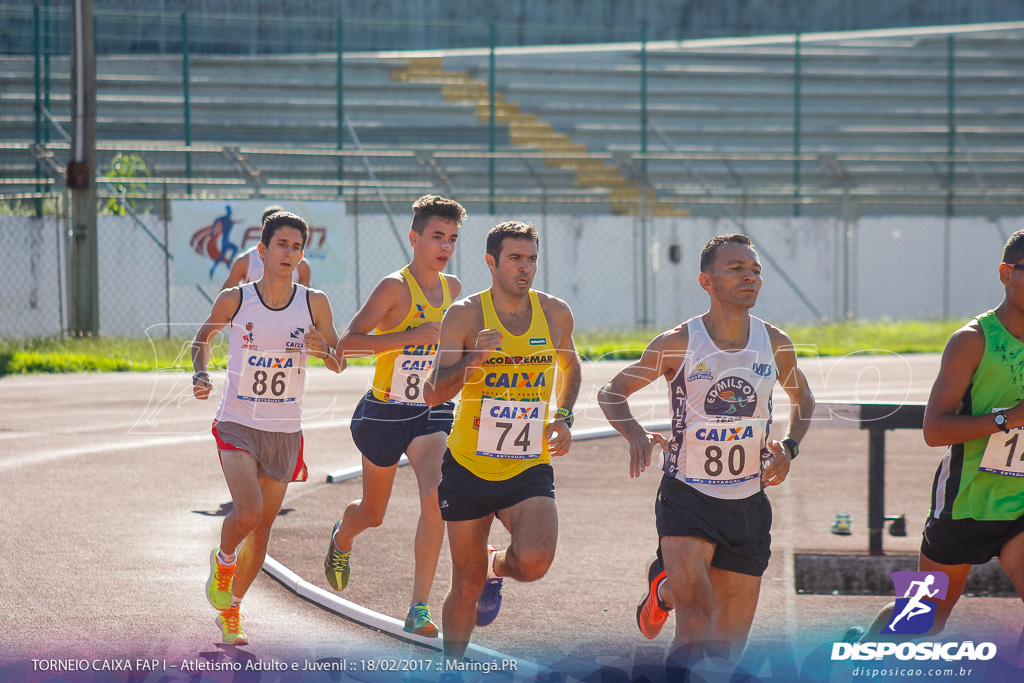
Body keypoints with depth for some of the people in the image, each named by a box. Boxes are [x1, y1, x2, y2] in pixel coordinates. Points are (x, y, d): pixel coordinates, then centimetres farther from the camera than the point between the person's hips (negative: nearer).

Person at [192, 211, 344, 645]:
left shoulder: (314, 304, -3)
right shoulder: (234, 300, -6)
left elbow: (338, 365, 2)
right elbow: (203, 338, 12)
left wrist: (323, 349, -20)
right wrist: (201, 374, -7)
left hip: (284, 431, 3)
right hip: (237, 425, -3)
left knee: (262, 528, 9)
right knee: (248, 511, -23)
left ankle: (230, 610, 29)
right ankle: (223, 561, 11)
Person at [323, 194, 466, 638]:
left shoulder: (451, 288, 4)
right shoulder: (395, 287, -16)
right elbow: (347, 343, -25)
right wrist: (411, 336, -30)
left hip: (432, 413, 3)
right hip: (385, 413, -3)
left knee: (436, 497, -22)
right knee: (372, 515, 15)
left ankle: (419, 609, -17)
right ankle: (343, 538, 54)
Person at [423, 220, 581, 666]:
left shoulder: (555, 314, 0)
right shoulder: (466, 315, -9)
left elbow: (569, 365, 23)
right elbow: (433, 395, -12)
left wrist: (563, 418, 7)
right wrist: (474, 358, -28)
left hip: (530, 468, 1)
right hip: (470, 466, -1)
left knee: (534, 562, -23)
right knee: (467, 582, 6)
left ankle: (498, 566, 14)